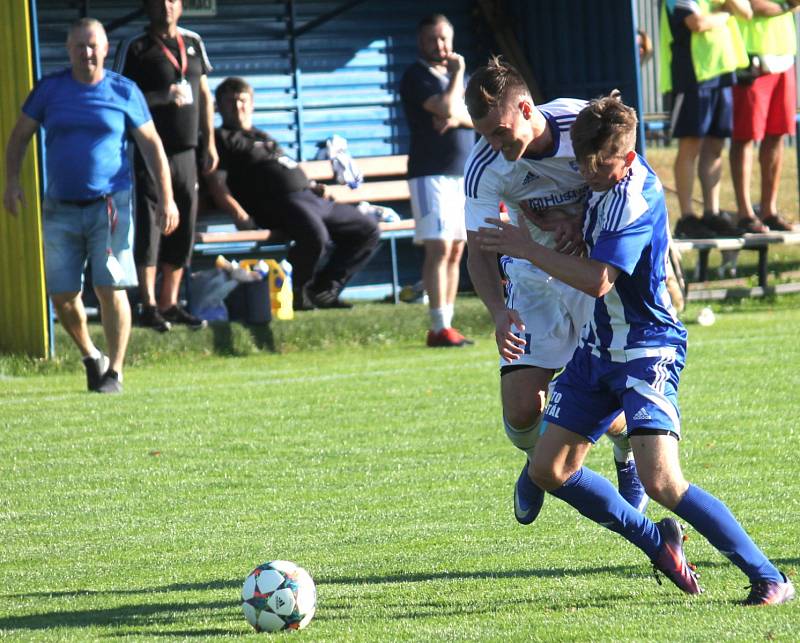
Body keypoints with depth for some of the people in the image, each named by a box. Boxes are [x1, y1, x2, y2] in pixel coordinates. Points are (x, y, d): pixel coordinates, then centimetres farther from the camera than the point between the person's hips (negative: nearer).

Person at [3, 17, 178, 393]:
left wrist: (166, 197, 1)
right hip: (60, 208, 2)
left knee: (110, 288, -11)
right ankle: (90, 357, 26)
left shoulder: (124, 92, 2)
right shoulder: (49, 90, 5)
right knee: (62, 295, 1)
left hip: (110, 206, -2)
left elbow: (151, 145, 7)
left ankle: (115, 372, -1)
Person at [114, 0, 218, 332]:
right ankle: (149, 306, -5)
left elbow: (204, 94, 18)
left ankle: (169, 303, 15)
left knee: (183, 231, 7)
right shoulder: (134, 48, -4)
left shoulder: (193, 43, 12)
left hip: (185, 153, 6)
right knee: (149, 229, -7)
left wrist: (209, 143, 15)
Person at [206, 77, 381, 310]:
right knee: (315, 235, -39)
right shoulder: (222, 139, 10)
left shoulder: (264, 137, 34)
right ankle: (296, 291, -14)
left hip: (311, 195, 9)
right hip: (279, 201, -9)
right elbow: (216, 183, -5)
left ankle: (323, 290, 6)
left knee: (369, 230, 7)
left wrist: (312, 185, 14)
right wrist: (239, 213, -21)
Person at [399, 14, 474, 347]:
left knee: (456, 251, 5)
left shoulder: (455, 76, 19)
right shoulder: (416, 76, -5)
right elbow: (446, 107, -20)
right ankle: (440, 329, -19)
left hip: (463, 173, 8)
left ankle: (447, 325, 6)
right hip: (431, 173, -8)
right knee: (439, 248, -15)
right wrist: (458, 74, -6)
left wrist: (457, 118, -12)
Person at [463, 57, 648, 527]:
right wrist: (499, 312, -32)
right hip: (532, 277, 1)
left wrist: (581, 222, -23)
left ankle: (629, 460, 28)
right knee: (522, 412, -11)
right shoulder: (484, 168, -17)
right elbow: (479, 250, -14)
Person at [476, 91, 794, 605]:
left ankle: (770, 579, -12)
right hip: (601, 346, 10)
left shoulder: (635, 199, -23)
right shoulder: (610, 179, 5)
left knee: (662, 482, -22)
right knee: (551, 470, 8)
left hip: (648, 350, -10)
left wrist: (528, 249, -22)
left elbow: (598, 279, -30)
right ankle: (657, 541, 24)